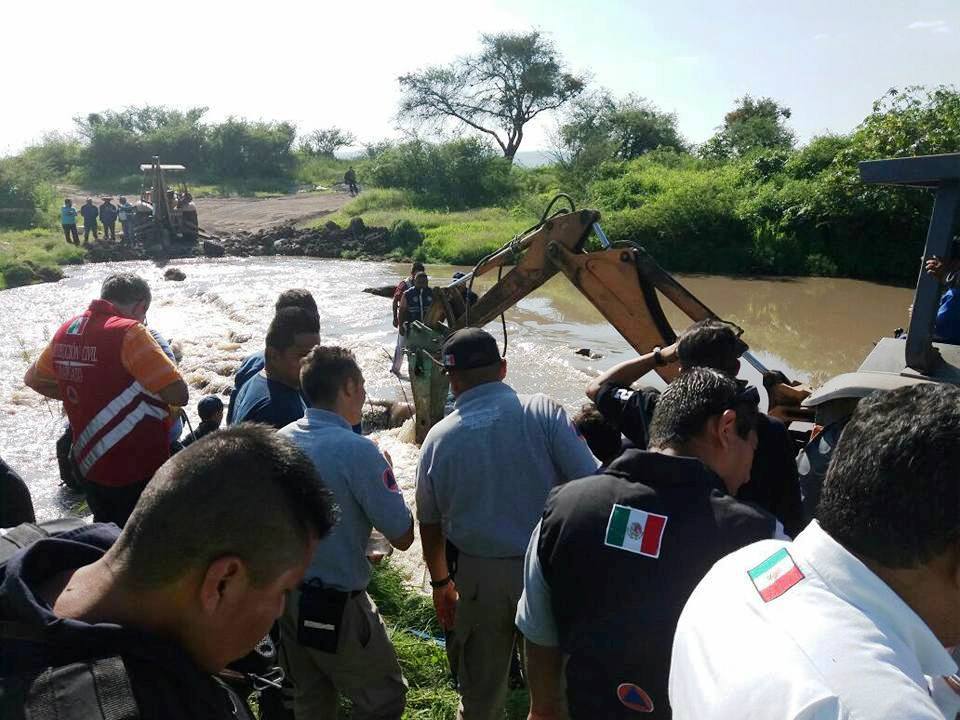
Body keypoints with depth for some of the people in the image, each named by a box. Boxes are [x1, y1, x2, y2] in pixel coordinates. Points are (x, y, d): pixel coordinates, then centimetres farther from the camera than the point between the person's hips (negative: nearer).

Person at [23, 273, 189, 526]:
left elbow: (33, 379, 21)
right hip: (139, 471, -7)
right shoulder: (128, 332, -20)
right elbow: (178, 395, -25)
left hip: (90, 466, 7)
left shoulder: (67, 330, 3)